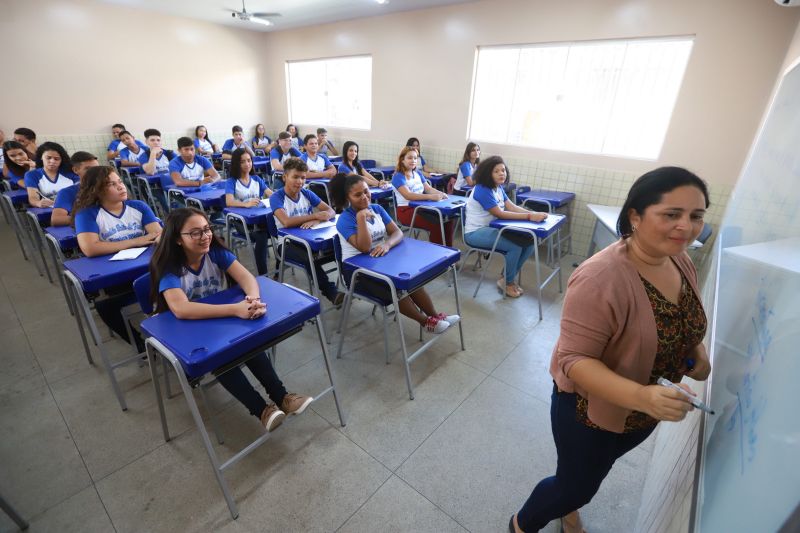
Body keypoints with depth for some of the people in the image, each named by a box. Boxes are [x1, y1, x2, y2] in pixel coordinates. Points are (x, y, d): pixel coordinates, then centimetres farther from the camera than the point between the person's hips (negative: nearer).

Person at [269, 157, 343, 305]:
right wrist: (316, 215, -25)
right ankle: (331, 292, -22)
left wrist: (316, 220, -24)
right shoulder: (276, 197, -10)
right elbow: (286, 222, -28)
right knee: (310, 258, -35)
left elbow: (330, 211, -3)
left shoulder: (307, 193, 5)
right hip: (287, 243, -4)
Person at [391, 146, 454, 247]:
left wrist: (440, 193, -15)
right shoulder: (398, 176, -9)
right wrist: (430, 197, -33)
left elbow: (429, 189, 8)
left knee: (448, 220, -13)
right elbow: (408, 195, -24)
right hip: (406, 210, -7)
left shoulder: (418, 174, 14)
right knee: (436, 224, -27)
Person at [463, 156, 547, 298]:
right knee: (515, 246, -26)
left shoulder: (498, 187, 9)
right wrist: (529, 216, -26)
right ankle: (507, 282, -1)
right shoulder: (482, 190, -19)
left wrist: (533, 213, -17)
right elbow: (500, 214, -23)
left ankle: (510, 277, 10)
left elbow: (512, 206, 0)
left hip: (491, 228, 9)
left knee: (529, 242, -5)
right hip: (475, 233, -9)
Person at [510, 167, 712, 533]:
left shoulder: (681, 262, -8)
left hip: (644, 411, 7)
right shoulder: (601, 279, -34)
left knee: (591, 473, 31)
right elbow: (573, 360, -32)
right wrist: (641, 396, -43)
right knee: (576, 486, 16)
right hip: (591, 409, -7)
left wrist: (697, 353, -5)